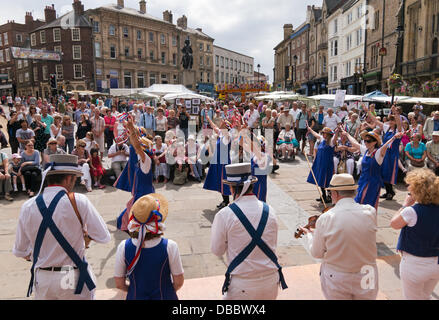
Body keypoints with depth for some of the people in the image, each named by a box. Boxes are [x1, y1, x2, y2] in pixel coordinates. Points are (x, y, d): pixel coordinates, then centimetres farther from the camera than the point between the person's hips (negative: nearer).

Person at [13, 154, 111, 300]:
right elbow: (104, 237, -11)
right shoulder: (78, 201, -16)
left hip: (41, 282, 3)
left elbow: (19, 252, 5)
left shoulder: (28, 207, -5)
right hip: (75, 282, -3)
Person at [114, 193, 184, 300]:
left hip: (135, 296, 2)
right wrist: (166, 291, 7)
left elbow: (119, 284, -7)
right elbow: (179, 282, -12)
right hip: (165, 296, -1)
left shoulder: (123, 247, -19)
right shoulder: (170, 247, -24)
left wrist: (137, 290, 9)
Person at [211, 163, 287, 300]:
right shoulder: (269, 210, -5)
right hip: (271, 283, 4)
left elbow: (217, 251, -4)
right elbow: (273, 243, 8)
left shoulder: (224, 215, -16)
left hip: (242, 288, -3)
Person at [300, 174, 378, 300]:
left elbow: (316, 253, -9)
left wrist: (309, 234, 11)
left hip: (336, 281, -1)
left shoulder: (325, 219, -20)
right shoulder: (370, 212, -16)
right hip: (366, 280, 2)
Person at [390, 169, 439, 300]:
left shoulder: (412, 212, -25)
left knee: (412, 298, 16)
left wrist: (405, 205, -4)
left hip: (415, 264, -6)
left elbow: (393, 224, -7)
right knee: (426, 297, 27)